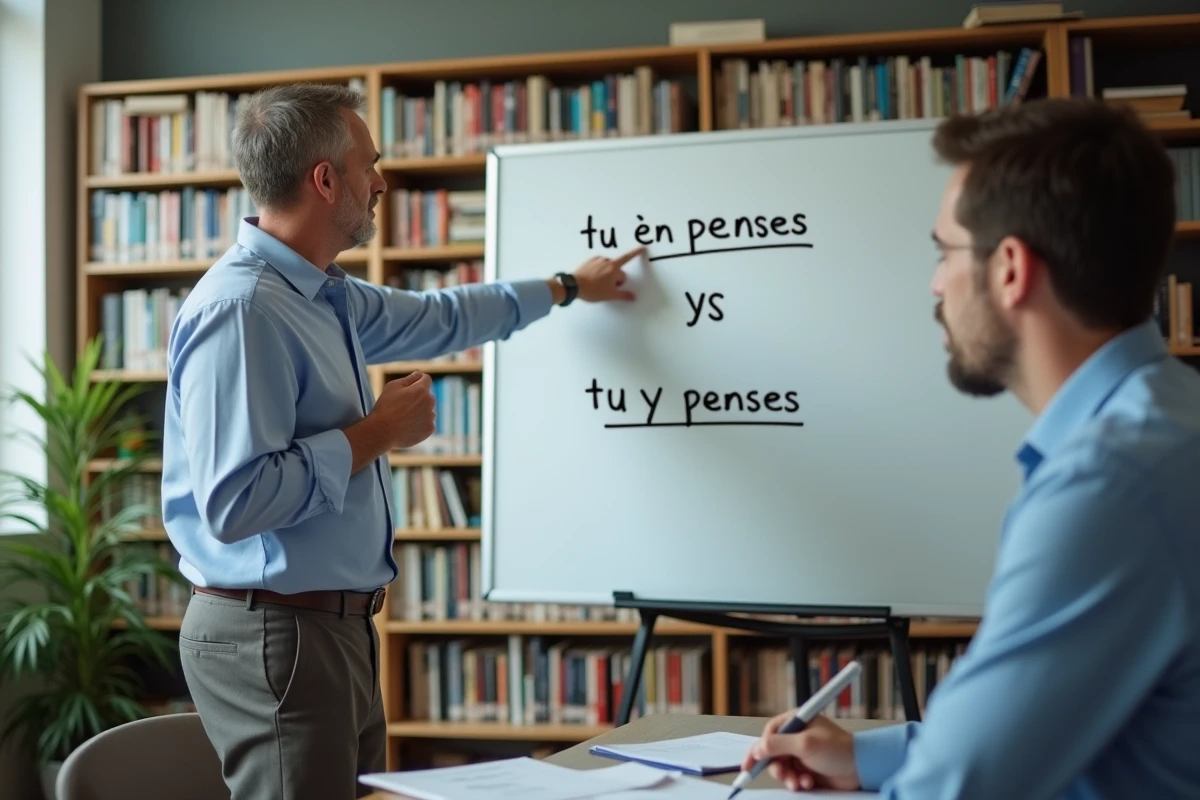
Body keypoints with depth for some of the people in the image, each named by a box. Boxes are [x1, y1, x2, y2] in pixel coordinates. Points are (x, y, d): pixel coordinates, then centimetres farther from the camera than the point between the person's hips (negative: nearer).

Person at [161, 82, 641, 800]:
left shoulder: (328, 298, 10)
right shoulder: (240, 308, -20)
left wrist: (568, 287, 39)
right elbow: (235, 504, -28)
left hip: (340, 626, 10)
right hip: (276, 631, -10)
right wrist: (375, 435, -17)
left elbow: (439, 318, 29)